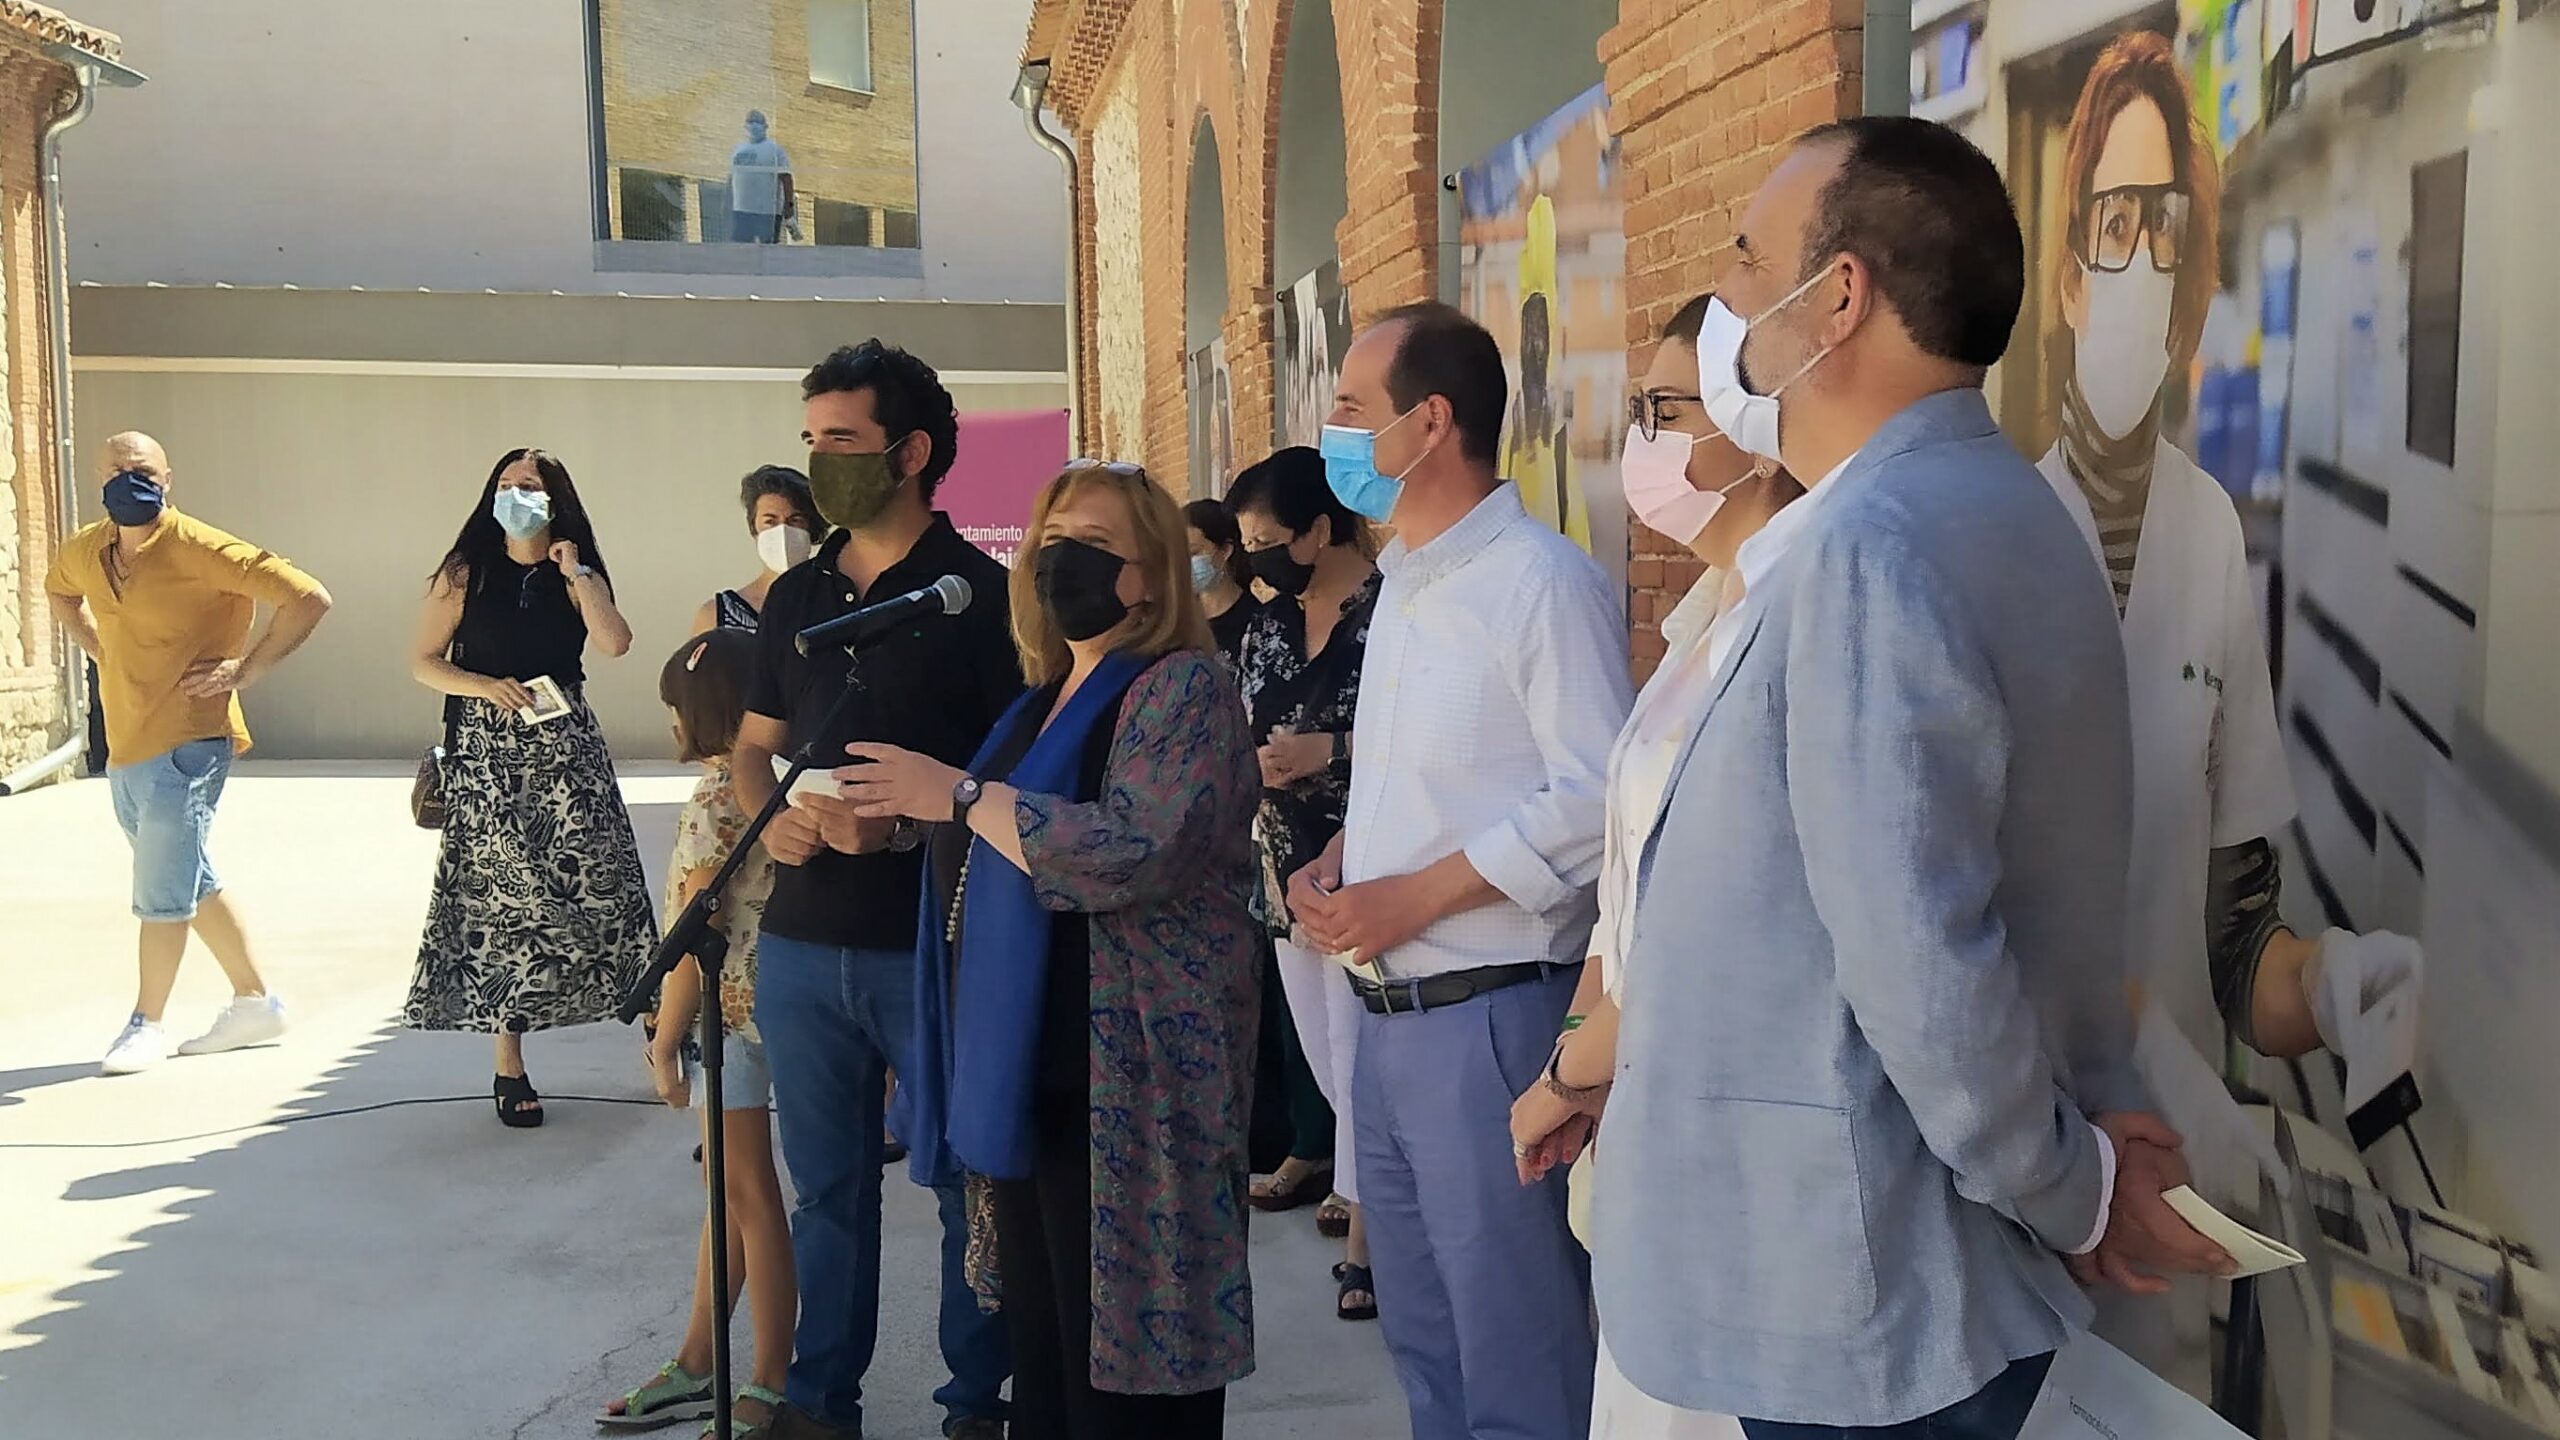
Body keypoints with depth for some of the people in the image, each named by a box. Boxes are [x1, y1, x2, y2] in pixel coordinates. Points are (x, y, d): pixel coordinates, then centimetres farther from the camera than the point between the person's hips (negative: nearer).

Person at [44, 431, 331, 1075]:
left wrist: (245, 670, -16)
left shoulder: (200, 550, -16)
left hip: (186, 746, -8)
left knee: (161, 891, -5)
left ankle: (146, 1025, 7)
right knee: (191, 885, 15)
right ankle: (255, 1002, 25)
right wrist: (101, 650, 17)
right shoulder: (85, 551, 7)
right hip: (124, 748, 8)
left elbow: (308, 597, -19)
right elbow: (57, 588, 33)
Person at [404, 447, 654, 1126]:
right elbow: (423, 662, 4)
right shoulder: (465, 574, 5)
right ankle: (509, 1067, 9)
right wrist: (489, 687, -11)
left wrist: (576, 572, -7)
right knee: (502, 899, 1)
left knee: (600, 883, -7)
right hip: (488, 754, -1)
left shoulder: (576, 576, 6)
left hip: (565, 746, 1)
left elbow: (615, 643, -12)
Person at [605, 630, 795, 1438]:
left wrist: (666, 1040, -9)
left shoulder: (718, 797, -18)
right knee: (732, 1190, 16)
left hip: (735, 1008, -9)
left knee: (746, 1193, 0)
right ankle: (696, 1367, 29)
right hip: (748, 1007, 9)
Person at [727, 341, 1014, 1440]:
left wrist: (901, 823, -21)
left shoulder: (980, 594, -7)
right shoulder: (797, 595, 11)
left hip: (939, 944, -5)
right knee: (826, 1184, 15)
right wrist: (769, 812, -2)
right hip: (803, 938, 5)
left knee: (967, 1183, 6)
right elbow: (753, 744, 19)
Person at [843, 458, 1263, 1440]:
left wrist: (960, 795, -20)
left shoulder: (1183, 688, -9)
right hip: (1025, 1069, 9)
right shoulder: (1047, 698, 17)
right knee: (1040, 1348, 14)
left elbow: (1134, 854, -25)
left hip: (1123, 1085, -9)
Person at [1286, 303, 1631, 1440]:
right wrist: (1331, 867, 4)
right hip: (1388, 1012, 9)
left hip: (1489, 1015, -9)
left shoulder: (1541, 582, -14)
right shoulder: (1404, 584, 15)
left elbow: (1595, 797, -22)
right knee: (1421, 1342, 19)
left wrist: (1411, 897, -20)